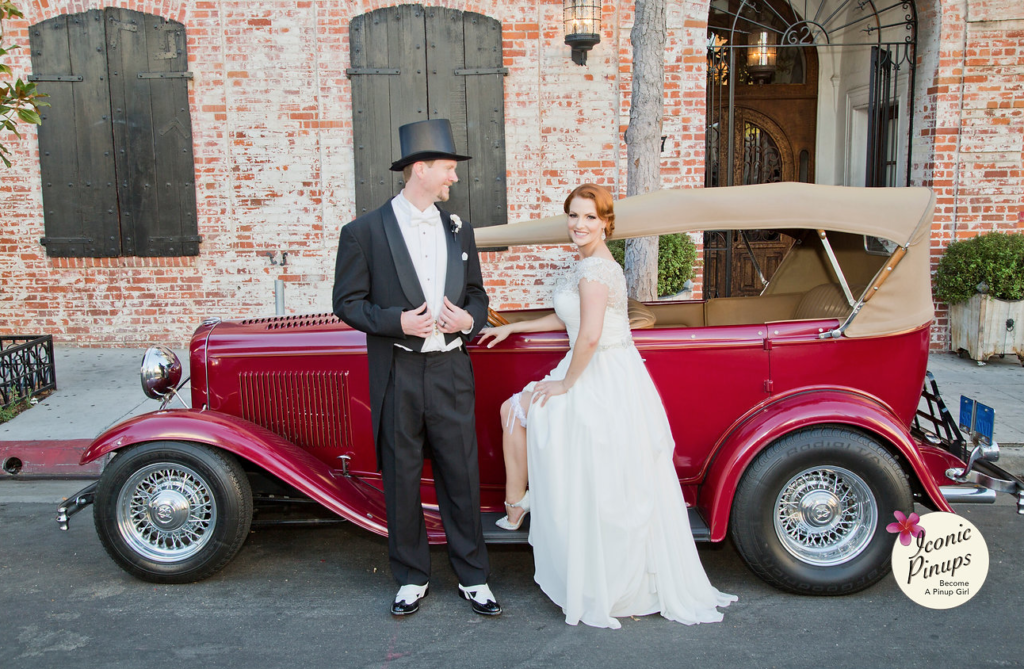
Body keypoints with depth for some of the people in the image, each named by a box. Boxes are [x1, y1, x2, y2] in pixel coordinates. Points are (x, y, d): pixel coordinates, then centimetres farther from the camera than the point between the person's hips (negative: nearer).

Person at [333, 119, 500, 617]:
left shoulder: (458, 230, 11)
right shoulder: (364, 232, -2)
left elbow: (476, 294, 17)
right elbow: (348, 303, -3)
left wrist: (469, 318, -5)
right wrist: (398, 321, -18)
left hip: (451, 371, 3)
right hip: (397, 376, -2)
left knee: (462, 475, 6)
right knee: (401, 479, 8)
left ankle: (472, 577, 22)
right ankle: (412, 578, 26)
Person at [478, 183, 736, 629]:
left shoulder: (594, 269, -19)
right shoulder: (588, 264, 13)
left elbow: (589, 336, -28)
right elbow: (567, 319, 24)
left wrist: (566, 384, -16)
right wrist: (512, 328, 25)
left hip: (601, 385, -9)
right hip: (604, 379, 9)